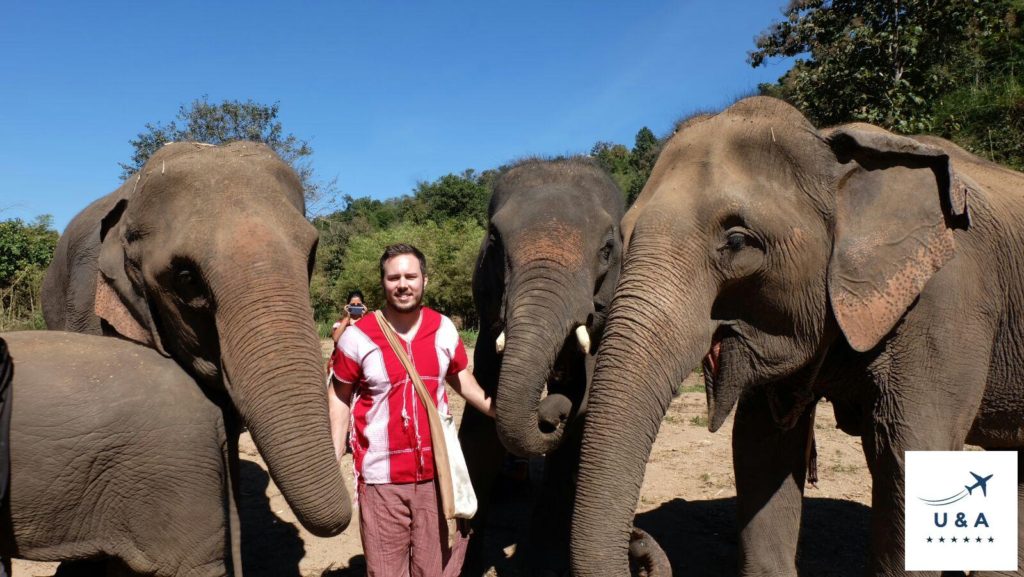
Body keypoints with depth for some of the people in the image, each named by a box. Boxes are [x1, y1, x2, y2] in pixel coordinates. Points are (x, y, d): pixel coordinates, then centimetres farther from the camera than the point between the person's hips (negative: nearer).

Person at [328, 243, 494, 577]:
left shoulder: (444, 329, 0)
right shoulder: (358, 337, -9)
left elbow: (462, 379, 15)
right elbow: (340, 398, 0)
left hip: (436, 472, 2)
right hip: (382, 478, -2)